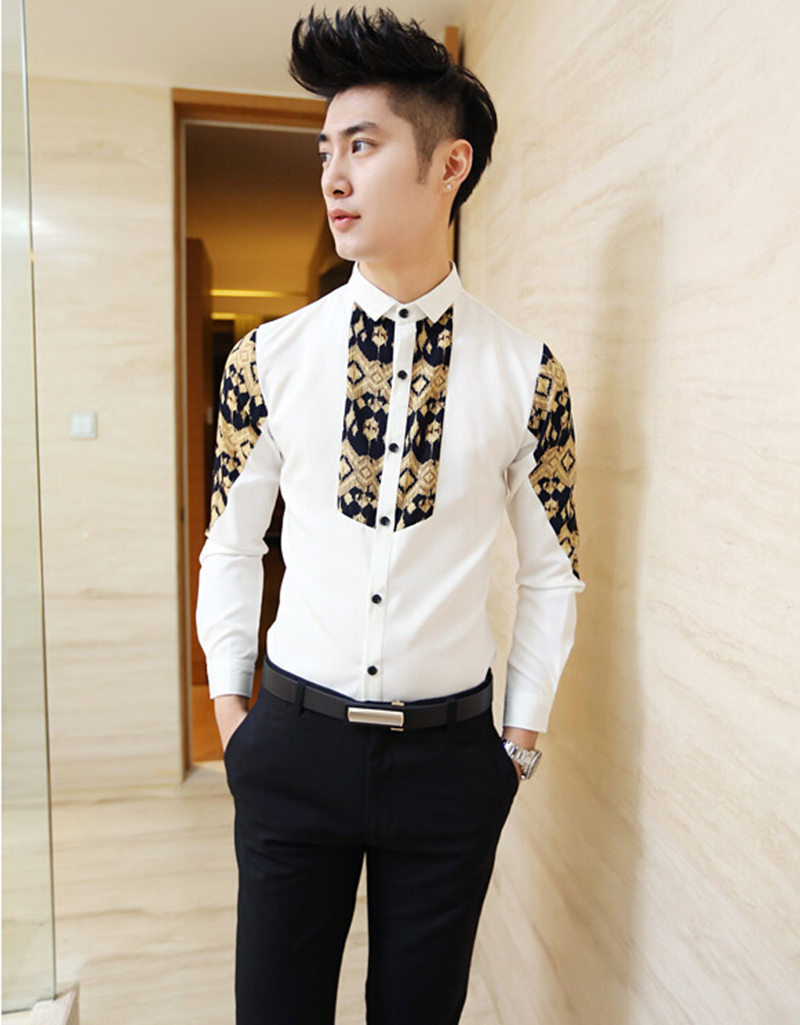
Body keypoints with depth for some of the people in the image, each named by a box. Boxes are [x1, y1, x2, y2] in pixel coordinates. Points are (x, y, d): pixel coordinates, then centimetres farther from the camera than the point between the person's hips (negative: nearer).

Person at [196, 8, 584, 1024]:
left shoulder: (526, 371, -6)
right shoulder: (269, 357, -4)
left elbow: (551, 570, 2)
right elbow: (229, 546, 4)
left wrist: (521, 733, 4)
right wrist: (230, 706, 5)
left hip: (451, 755, 0)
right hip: (292, 747, 1)